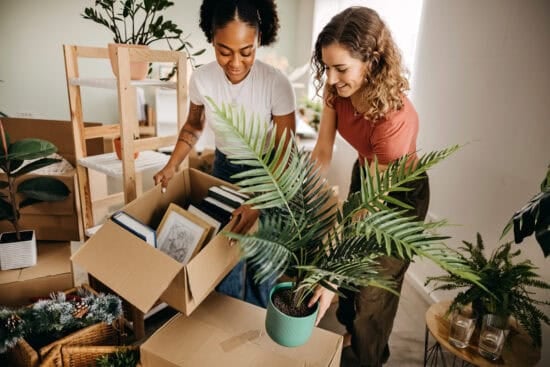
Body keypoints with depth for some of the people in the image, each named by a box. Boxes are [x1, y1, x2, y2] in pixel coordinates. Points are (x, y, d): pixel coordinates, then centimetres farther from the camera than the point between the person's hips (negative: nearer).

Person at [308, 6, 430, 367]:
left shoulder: (395, 118, -39)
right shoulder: (338, 90, -19)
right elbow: (322, 151, -17)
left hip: (400, 193, -6)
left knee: (375, 286, 11)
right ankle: (348, 329, 54)